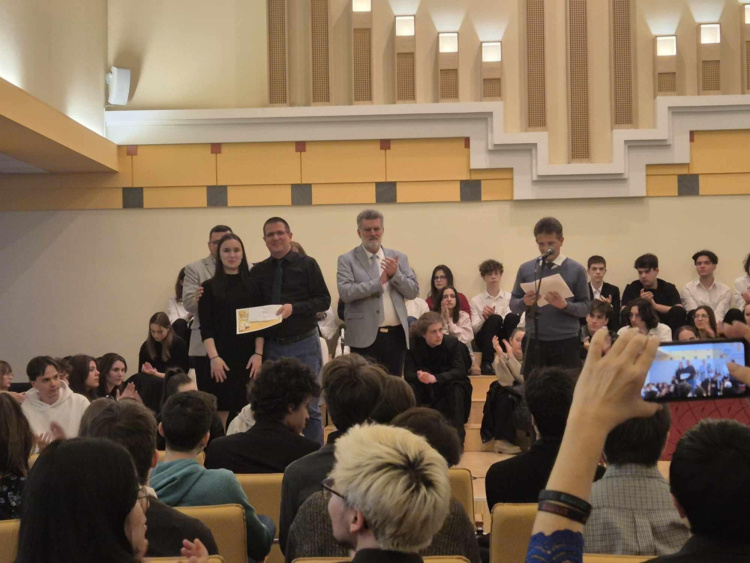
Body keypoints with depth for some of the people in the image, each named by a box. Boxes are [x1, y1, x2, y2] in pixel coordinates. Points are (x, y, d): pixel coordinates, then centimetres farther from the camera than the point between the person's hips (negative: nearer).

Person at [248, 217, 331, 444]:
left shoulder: (307, 264, -1)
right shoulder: (258, 271, 7)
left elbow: (324, 300, -4)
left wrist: (294, 308, -18)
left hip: (303, 344, -3)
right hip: (272, 346, 3)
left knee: (309, 406, 2)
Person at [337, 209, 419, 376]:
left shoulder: (398, 258, 11)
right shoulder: (347, 260, 0)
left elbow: (413, 291, 6)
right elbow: (345, 292, -13)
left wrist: (395, 275, -11)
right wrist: (379, 281, -17)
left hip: (396, 334, 4)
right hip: (365, 336, -4)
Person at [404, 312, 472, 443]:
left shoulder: (453, 342, -15)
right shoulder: (413, 345, -11)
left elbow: (460, 371, -22)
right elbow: (408, 374, -14)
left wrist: (435, 378, -38)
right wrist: (419, 376, -40)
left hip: (448, 386, -1)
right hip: (425, 389, 1)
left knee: (457, 389, -33)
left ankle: (457, 438, -28)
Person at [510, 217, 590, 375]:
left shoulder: (576, 270, -1)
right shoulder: (526, 269, 5)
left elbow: (585, 307, -1)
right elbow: (513, 304, 8)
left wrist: (565, 305, -20)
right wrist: (524, 302, -13)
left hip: (565, 342, -2)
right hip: (534, 342, 2)